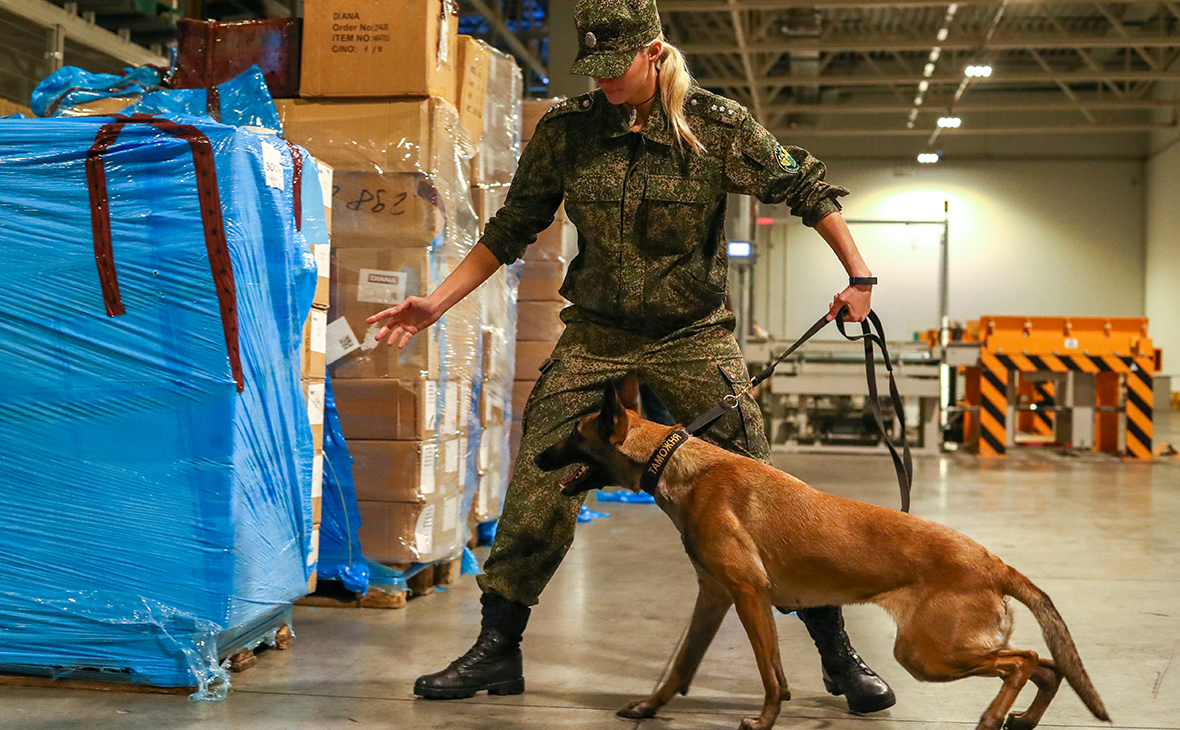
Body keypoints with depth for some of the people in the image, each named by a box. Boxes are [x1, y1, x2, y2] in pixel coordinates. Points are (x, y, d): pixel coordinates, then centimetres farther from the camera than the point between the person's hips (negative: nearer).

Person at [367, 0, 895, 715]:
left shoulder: (718, 125, -7)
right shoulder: (566, 130, -1)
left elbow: (807, 188, 0)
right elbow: (512, 229, 7)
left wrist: (858, 274, -11)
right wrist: (438, 302, 2)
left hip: (695, 337, -2)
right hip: (594, 335, 2)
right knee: (538, 490, -4)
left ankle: (839, 654, 9)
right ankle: (497, 650, 12)